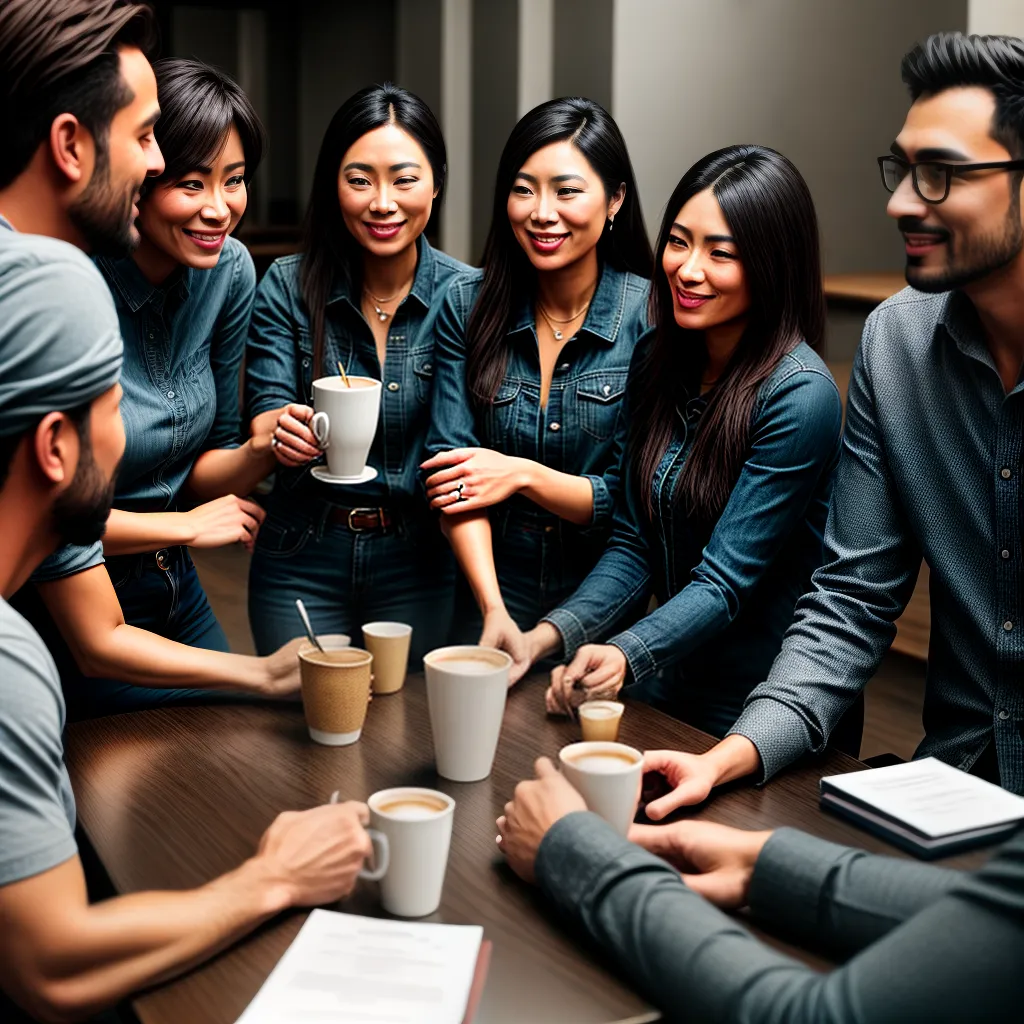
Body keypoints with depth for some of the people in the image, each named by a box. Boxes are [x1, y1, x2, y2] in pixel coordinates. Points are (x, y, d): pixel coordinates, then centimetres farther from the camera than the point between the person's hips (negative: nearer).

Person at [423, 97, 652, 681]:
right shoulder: (469, 306, -4)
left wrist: (524, 475, -19)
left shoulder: (650, 316, -12)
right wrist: (494, 609, -23)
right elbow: (453, 467, -11)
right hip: (493, 594, 2)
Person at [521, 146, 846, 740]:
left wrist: (625, 657, -35)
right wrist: (551, 635, -10)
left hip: (764, 712, -5)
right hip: (665, 690, 6)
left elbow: (726, 580, -21)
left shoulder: (800, 396, -19)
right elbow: (635, 544, 3)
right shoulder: (658, 358, 1)